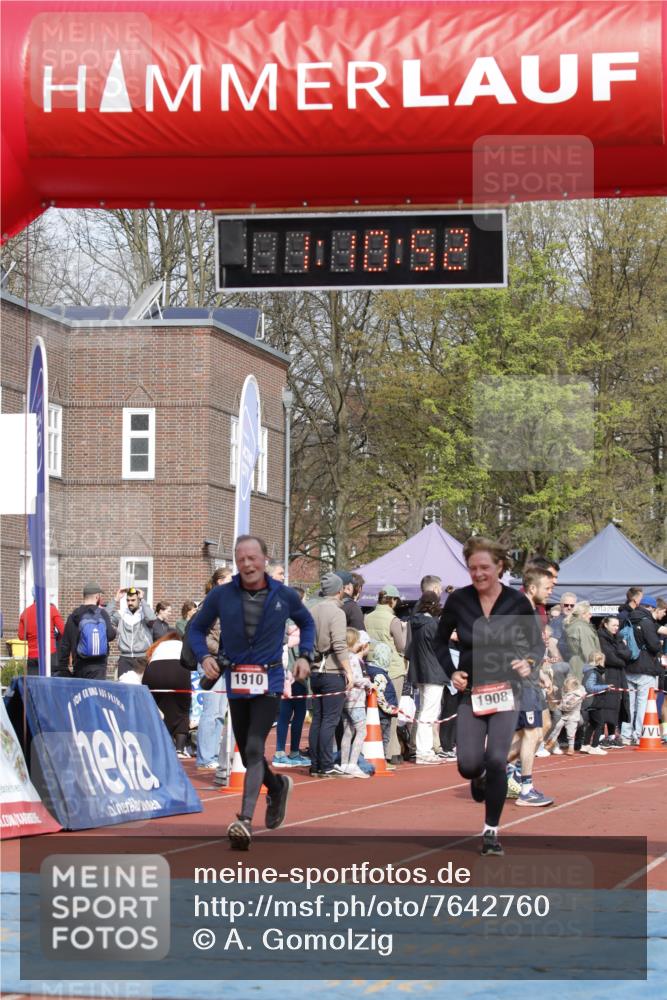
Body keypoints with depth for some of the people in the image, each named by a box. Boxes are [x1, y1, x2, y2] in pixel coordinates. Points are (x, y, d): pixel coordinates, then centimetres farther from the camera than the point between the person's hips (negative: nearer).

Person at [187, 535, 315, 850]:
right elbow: (197, 628, 9)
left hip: (269, 684, -3)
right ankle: (278, 786, 44)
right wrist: (204, 656, -9)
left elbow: (307, 623, 17)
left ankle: (245, 820, -21)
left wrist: (305, 656, 3)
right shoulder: (221, 596, -3)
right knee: (247, 754, 13)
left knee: (254, 749, -17)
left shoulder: (284, 596, -2)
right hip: (236, 684, 3)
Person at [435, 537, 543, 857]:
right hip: (470, 691, 1)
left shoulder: (517, 602, -5)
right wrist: (451, 672, -4)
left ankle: (491, 832, 6)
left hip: (505, 690, -1)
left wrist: (528, 662, -13)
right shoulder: (458, 600, -4)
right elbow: (441, 641, 11)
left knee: (496, 761, -12)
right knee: (468, 765, -9)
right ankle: (480, 778, 32)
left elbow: (537, 642, 8)